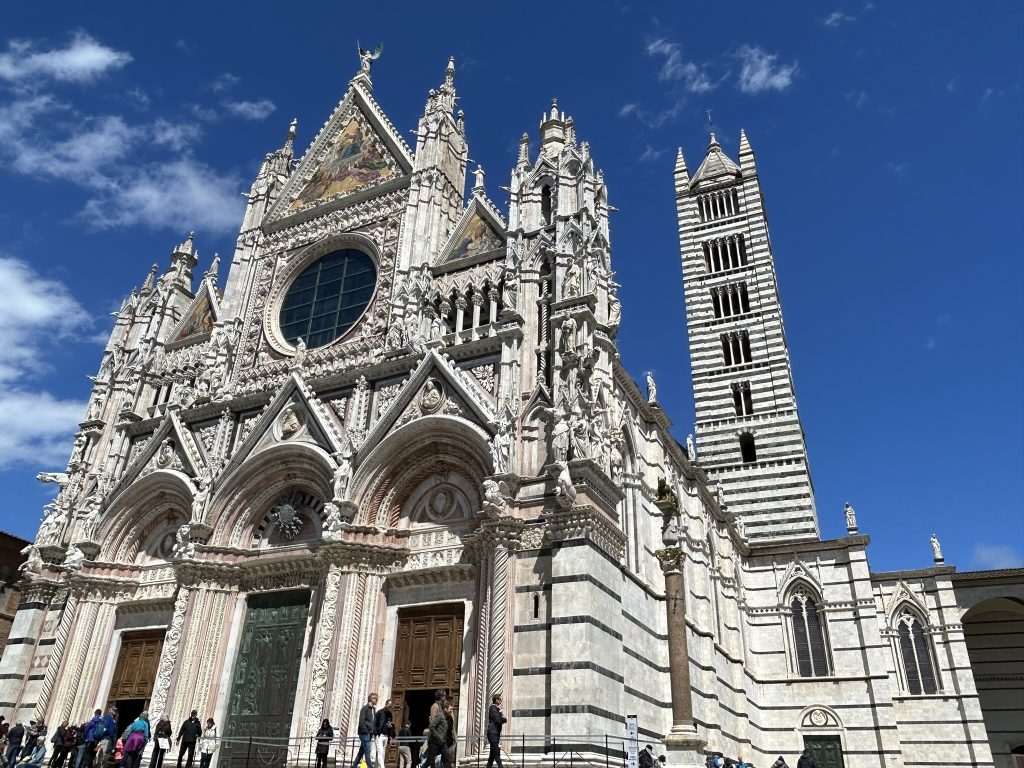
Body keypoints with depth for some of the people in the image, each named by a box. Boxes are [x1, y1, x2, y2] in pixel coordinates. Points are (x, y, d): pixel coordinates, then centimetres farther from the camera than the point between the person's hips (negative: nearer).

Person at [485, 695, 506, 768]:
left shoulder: (497, 709, 19)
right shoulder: (492, 708, -9)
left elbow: (503, 719, 14)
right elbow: (498, 720, -18)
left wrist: (503, 719, -8)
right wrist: (504, 719, 1)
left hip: (496, 733, 9)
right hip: (493, 732, -9)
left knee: (492, 753, 9)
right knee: (496, 752, -14)